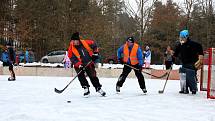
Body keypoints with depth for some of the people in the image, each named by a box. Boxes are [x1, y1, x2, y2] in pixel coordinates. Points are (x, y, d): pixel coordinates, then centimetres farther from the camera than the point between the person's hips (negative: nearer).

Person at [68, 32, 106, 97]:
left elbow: (94, 44, 5)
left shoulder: (85, 43, -11)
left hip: (89, 63, 0)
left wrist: (95, 52, -1)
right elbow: (72, 58, -15)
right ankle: (86, 88, -4)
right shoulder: (71, 49, -13)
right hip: (79, 65, 0)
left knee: (93, 76, 3)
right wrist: (79, 64, -26)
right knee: (80, 76, -17)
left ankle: (98, 88, 17)